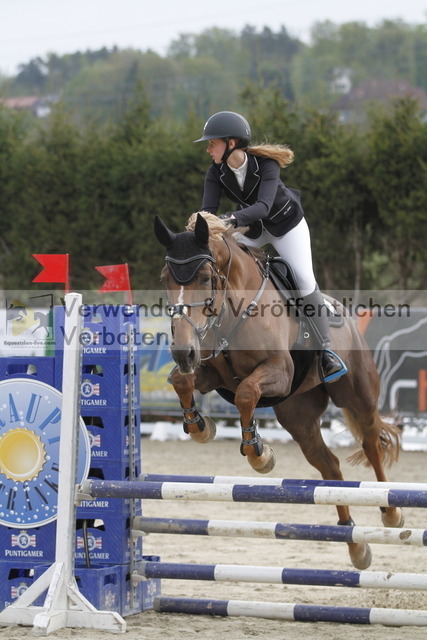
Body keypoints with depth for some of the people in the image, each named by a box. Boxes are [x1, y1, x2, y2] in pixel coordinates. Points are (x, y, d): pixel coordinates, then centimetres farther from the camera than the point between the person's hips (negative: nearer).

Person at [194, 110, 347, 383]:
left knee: (305, 281, -15)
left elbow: (263, 206, -45)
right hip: (252, 228, 5)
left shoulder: (266, 164, -32)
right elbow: (209, 209, -27)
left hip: (286, 222, -5)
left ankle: (326, 350, -6)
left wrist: (233, 218, -62)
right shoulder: (216, 173, -18)